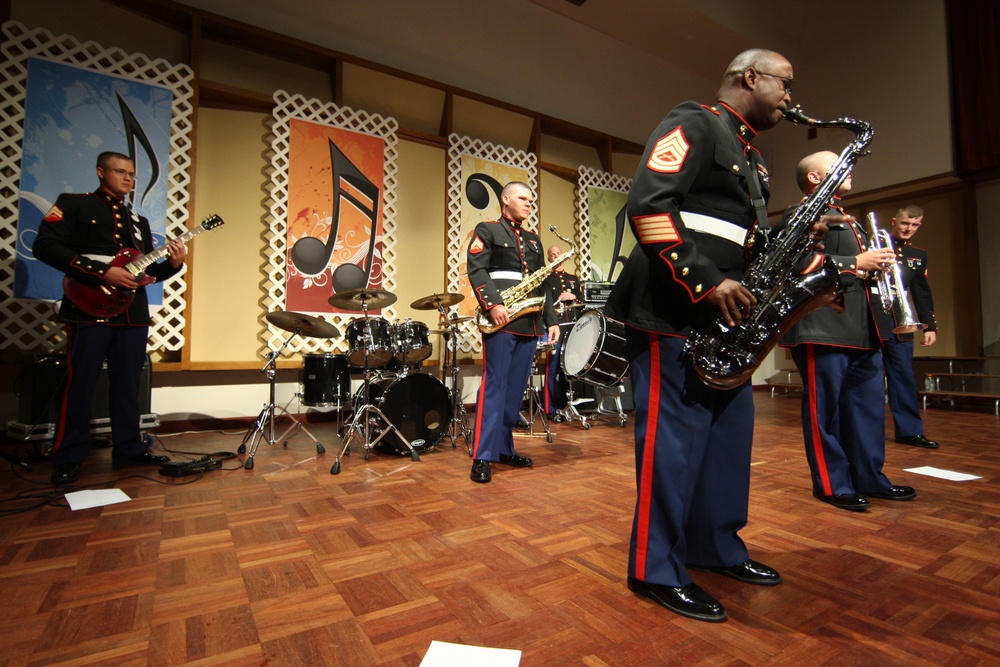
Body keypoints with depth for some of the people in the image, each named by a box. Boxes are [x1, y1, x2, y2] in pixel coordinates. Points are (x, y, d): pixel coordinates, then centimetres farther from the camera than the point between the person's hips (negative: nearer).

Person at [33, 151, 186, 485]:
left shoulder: (139, 220, 20)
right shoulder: (73, 204, 3)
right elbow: (45, 246, -10)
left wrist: (172, 265, -3)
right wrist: (102, 273, -17)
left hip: (133, 313, 5)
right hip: (90, 309, -5)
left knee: (127, 384, 9)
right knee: (80, 385, -1)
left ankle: (129, 449, 18)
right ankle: (68, 459, 11)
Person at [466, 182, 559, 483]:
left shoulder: (533, 239, 24)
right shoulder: (487, 230, 5)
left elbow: (542, 284, 21)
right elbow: (476, 270, -9)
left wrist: (551, 320, 12)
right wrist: (493, 304, -21)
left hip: (529, 323, 7)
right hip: (502, 321, -6)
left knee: (516, 388, 9)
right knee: (494, 386, -7)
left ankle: (504, 448, 20)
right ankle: (482, 456, -1)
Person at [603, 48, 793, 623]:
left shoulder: (752, 158, 27)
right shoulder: (694, 125, -3)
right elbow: (648, 206, -18)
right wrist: (708, 282, -22)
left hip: (724, 318, 10)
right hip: (675, 315, -10)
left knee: (730, 432, 14)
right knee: (674, 439, -5)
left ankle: (718, 548, 31)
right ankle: (658, 570, 10)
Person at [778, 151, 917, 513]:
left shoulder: (851, 221, 28)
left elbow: (865, 264, 32)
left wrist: (879, 264, 10)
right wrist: (856, 263, -15)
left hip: (864, 331, 10)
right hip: (824, 329, -9)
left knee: (869, 407, 13)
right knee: (825, 408, -2)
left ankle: (870, 479, 25)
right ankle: (833, 484, 9)